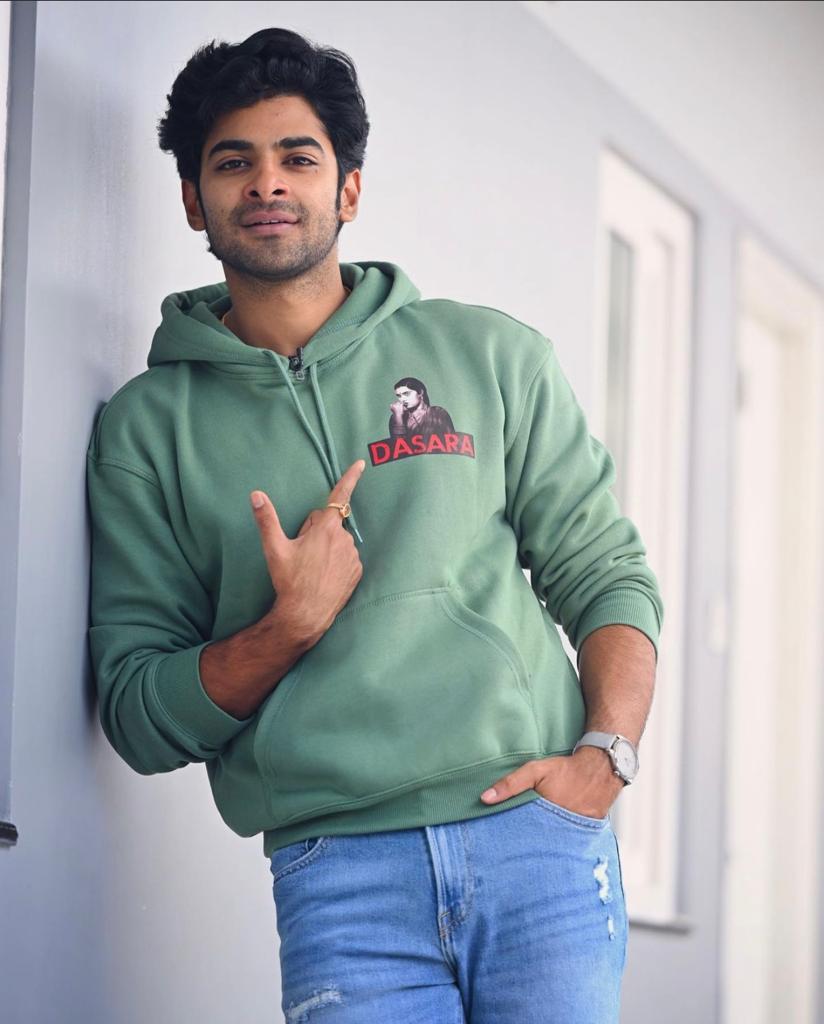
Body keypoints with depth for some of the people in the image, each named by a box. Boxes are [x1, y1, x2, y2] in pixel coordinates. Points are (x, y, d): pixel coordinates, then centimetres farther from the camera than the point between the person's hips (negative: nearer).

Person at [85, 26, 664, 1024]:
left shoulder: (491, 355, 11)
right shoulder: (146, 427, 8)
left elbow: (606, 574, 10)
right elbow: (138, 715, 6)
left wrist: (606, 753, -6)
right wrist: (291, 624, -10)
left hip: (540, 836, 1)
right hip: (339, 868, -1)